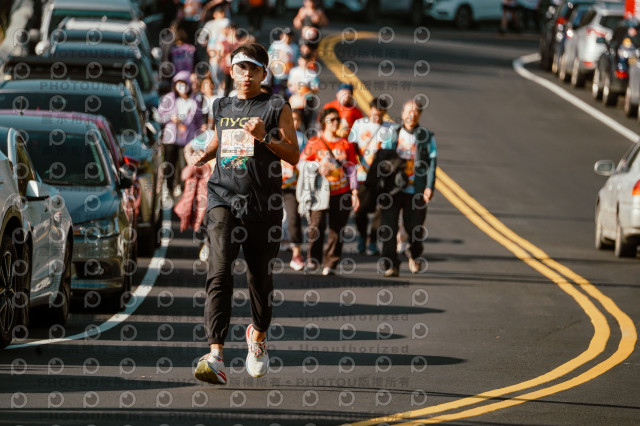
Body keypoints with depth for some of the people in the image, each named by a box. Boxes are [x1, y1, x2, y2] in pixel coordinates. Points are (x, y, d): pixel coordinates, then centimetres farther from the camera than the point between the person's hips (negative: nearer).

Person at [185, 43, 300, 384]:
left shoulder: (276, 109, 3)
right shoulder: (222, 108, 14)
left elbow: (294, 155, -3)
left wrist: (265, 138, -17)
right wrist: (200, 155, 12)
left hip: (263, 205, -1)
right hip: (224, 199, 1)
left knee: (260, 276, 11)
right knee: (219, 272, -16)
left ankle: (259, 335, 43)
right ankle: (215, 356, -26)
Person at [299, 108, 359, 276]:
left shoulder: (346, 144, 11)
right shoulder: (314, 142, 5)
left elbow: (351, 169, 11)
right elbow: (301, 163, 6)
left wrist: (354, 193, 4)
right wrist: (317, 166, -13)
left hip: (342, 193, 2)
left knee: (337, 230, 0)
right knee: (317, 224, -18)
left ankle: (330, 264, 9)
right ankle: (313, 259, -2)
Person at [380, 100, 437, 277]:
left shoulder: (427, 137, 5)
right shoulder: (392, 133, 8)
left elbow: (432, 162, 0)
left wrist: (429, 186, -11)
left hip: (416, 191, -1)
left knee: (414, 228, 3)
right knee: (389, 227, -6)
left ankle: (414, 255, 33)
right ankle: (391, 265, 0)